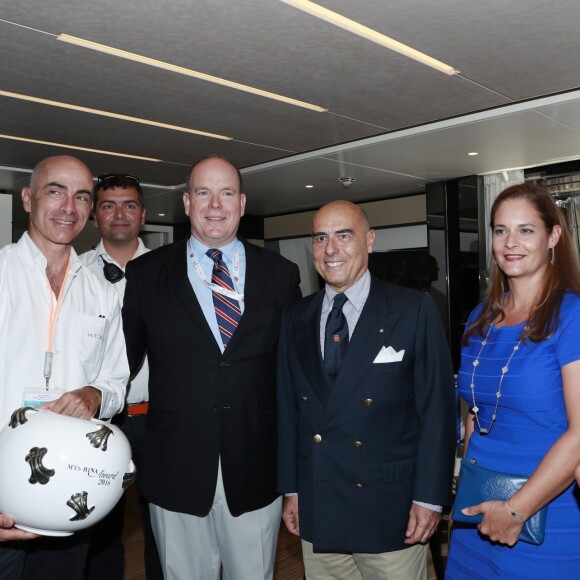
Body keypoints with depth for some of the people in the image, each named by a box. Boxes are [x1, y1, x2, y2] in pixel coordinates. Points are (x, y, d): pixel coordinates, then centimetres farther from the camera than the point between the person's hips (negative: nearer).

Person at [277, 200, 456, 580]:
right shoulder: (295, 319, 5)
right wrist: (291, 489, 8)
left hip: (390, 511, -3)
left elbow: (437, 408, -7)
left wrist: (429, 498, -9)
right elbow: (288, 409, 8)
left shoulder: (414, 310, -7)